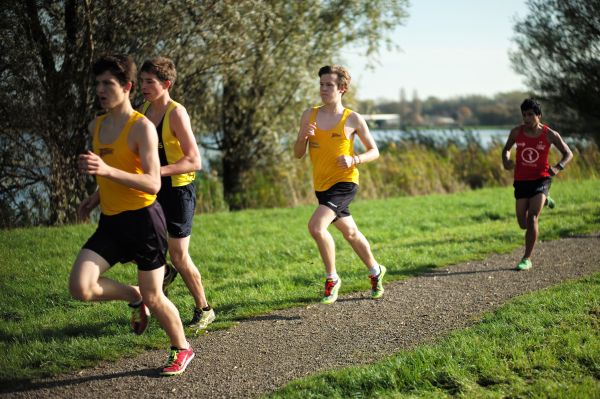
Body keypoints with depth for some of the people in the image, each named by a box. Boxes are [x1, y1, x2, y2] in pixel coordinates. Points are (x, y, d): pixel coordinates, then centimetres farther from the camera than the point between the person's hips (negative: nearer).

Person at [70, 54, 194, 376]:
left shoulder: (142, 126, -12)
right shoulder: (96, 126, 10)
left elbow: (153, 184, -22)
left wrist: (107, 170, -33)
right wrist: (96, 196, 11)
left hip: (143, 218, -6)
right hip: (110, 221, 6)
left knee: (153, 296, 3)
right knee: (80, 287, -11)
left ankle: (182, 349, 28)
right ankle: (134, 298, 18)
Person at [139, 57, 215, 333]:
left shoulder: (176, 114, -16)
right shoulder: (144, 110, 6)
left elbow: (194, 161, -21)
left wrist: (157, 171, -30)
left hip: (178, 189, -7)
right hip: (153, 189, 7)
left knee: (179, 255, 0)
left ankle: (204, 310, 19)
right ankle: (163, 271, 23)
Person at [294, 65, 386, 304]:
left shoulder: (353, 119, -7)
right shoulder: (309, 115, 3)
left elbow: (374, 151, 1)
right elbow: (298, 154, 4)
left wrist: (353, 160, -18)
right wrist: (303, 136, -16)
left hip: (344, 182, -5)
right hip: (321, 185, 5)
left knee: (316, 226, -24)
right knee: (350, 233, 20)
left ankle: (332, 279, -5)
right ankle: (375, 271, 43)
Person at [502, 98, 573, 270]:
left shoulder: (549, 134, -8)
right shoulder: (516, 132, -3)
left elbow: (568, 154, 1)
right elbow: (506, 149, 14)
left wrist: (558, 167, -20)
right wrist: (506, 161, -10)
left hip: (541, 180, -3)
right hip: (521, 181, 3)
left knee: (532, 219, -18)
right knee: (523, 224, 9)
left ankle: (527, 259, -6)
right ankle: (543, 201, 42)